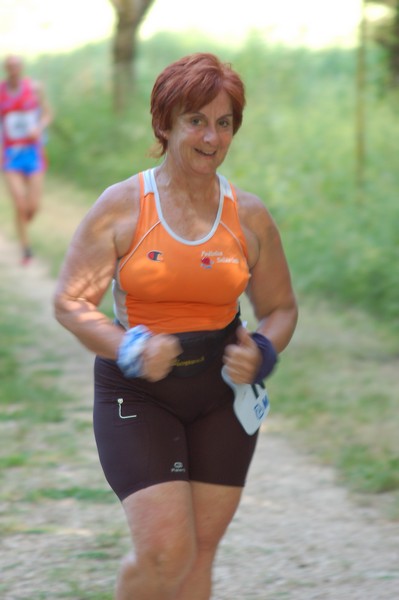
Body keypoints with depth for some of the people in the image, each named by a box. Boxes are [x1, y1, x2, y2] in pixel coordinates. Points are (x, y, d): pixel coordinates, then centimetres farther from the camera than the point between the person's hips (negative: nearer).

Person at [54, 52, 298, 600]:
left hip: (221, 394, 3)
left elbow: (281, 308, 13)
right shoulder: (122, 207, -6)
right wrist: (129, 350, -22)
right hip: (136, 391, -3)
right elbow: (70, 302, -5)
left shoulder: (250, 217, 3)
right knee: (164, 551, -14)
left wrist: (261, 354, -9)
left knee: (200, 551, 5)